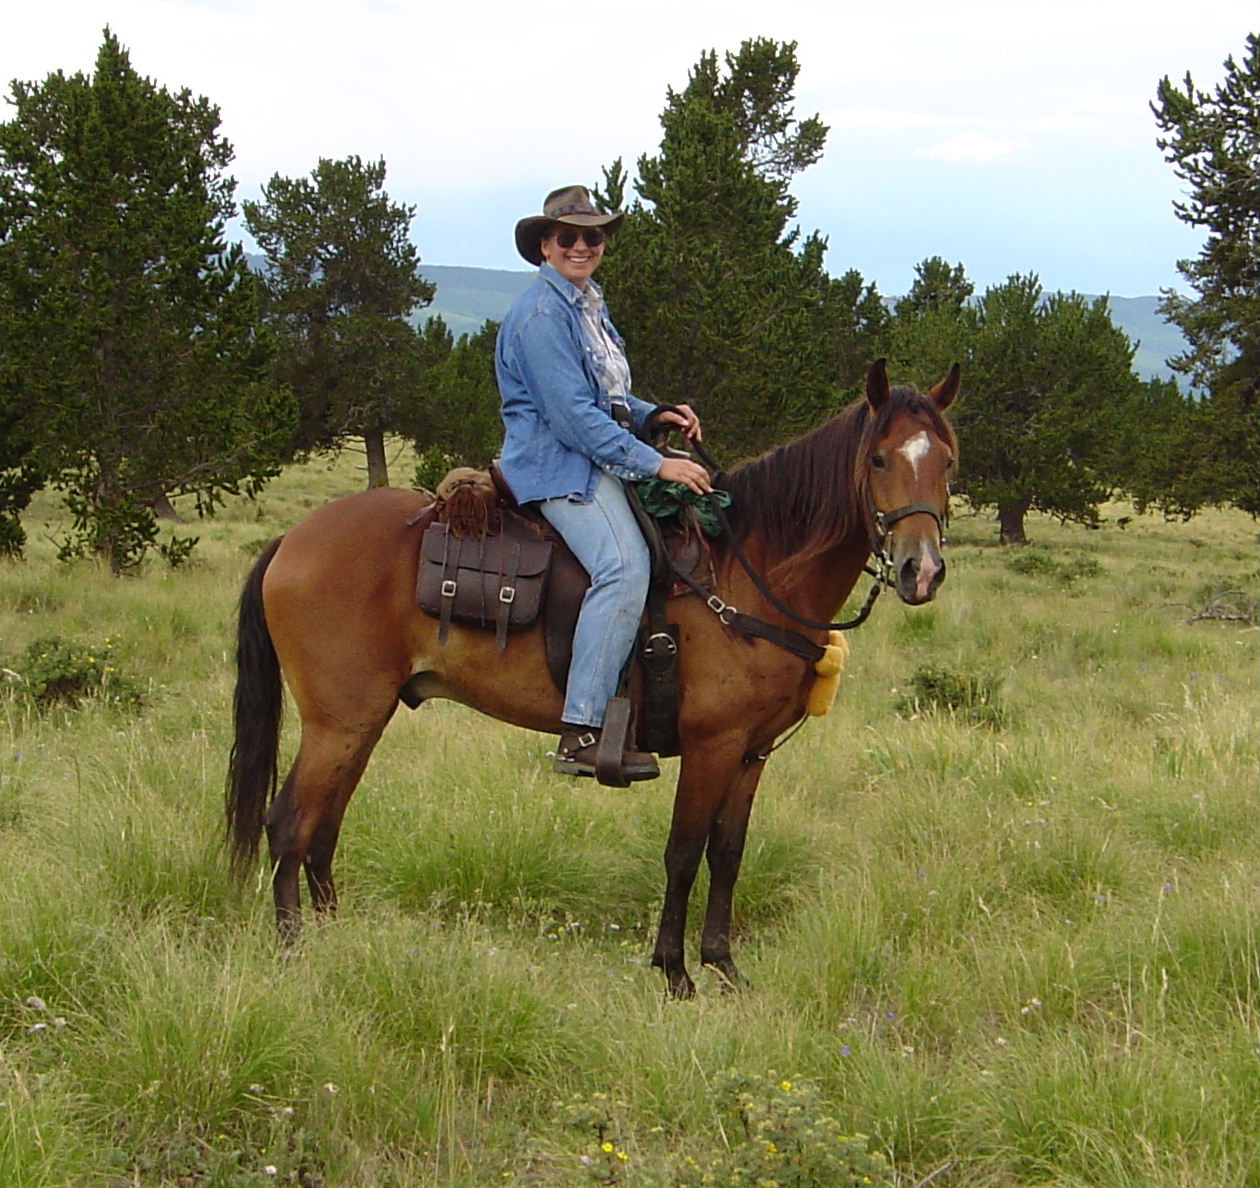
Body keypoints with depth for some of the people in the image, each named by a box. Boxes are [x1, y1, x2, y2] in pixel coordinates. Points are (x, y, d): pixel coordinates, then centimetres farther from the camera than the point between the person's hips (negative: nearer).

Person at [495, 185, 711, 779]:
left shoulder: (587, 304, 18)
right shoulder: (541, 315, -14)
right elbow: (573, 415, -20)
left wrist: (655, 415, 8)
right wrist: (656, 463, -19)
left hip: (598, 459, 11)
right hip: (558, 466, -11)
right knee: (624, 565, -29)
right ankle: (582, 735, -35)